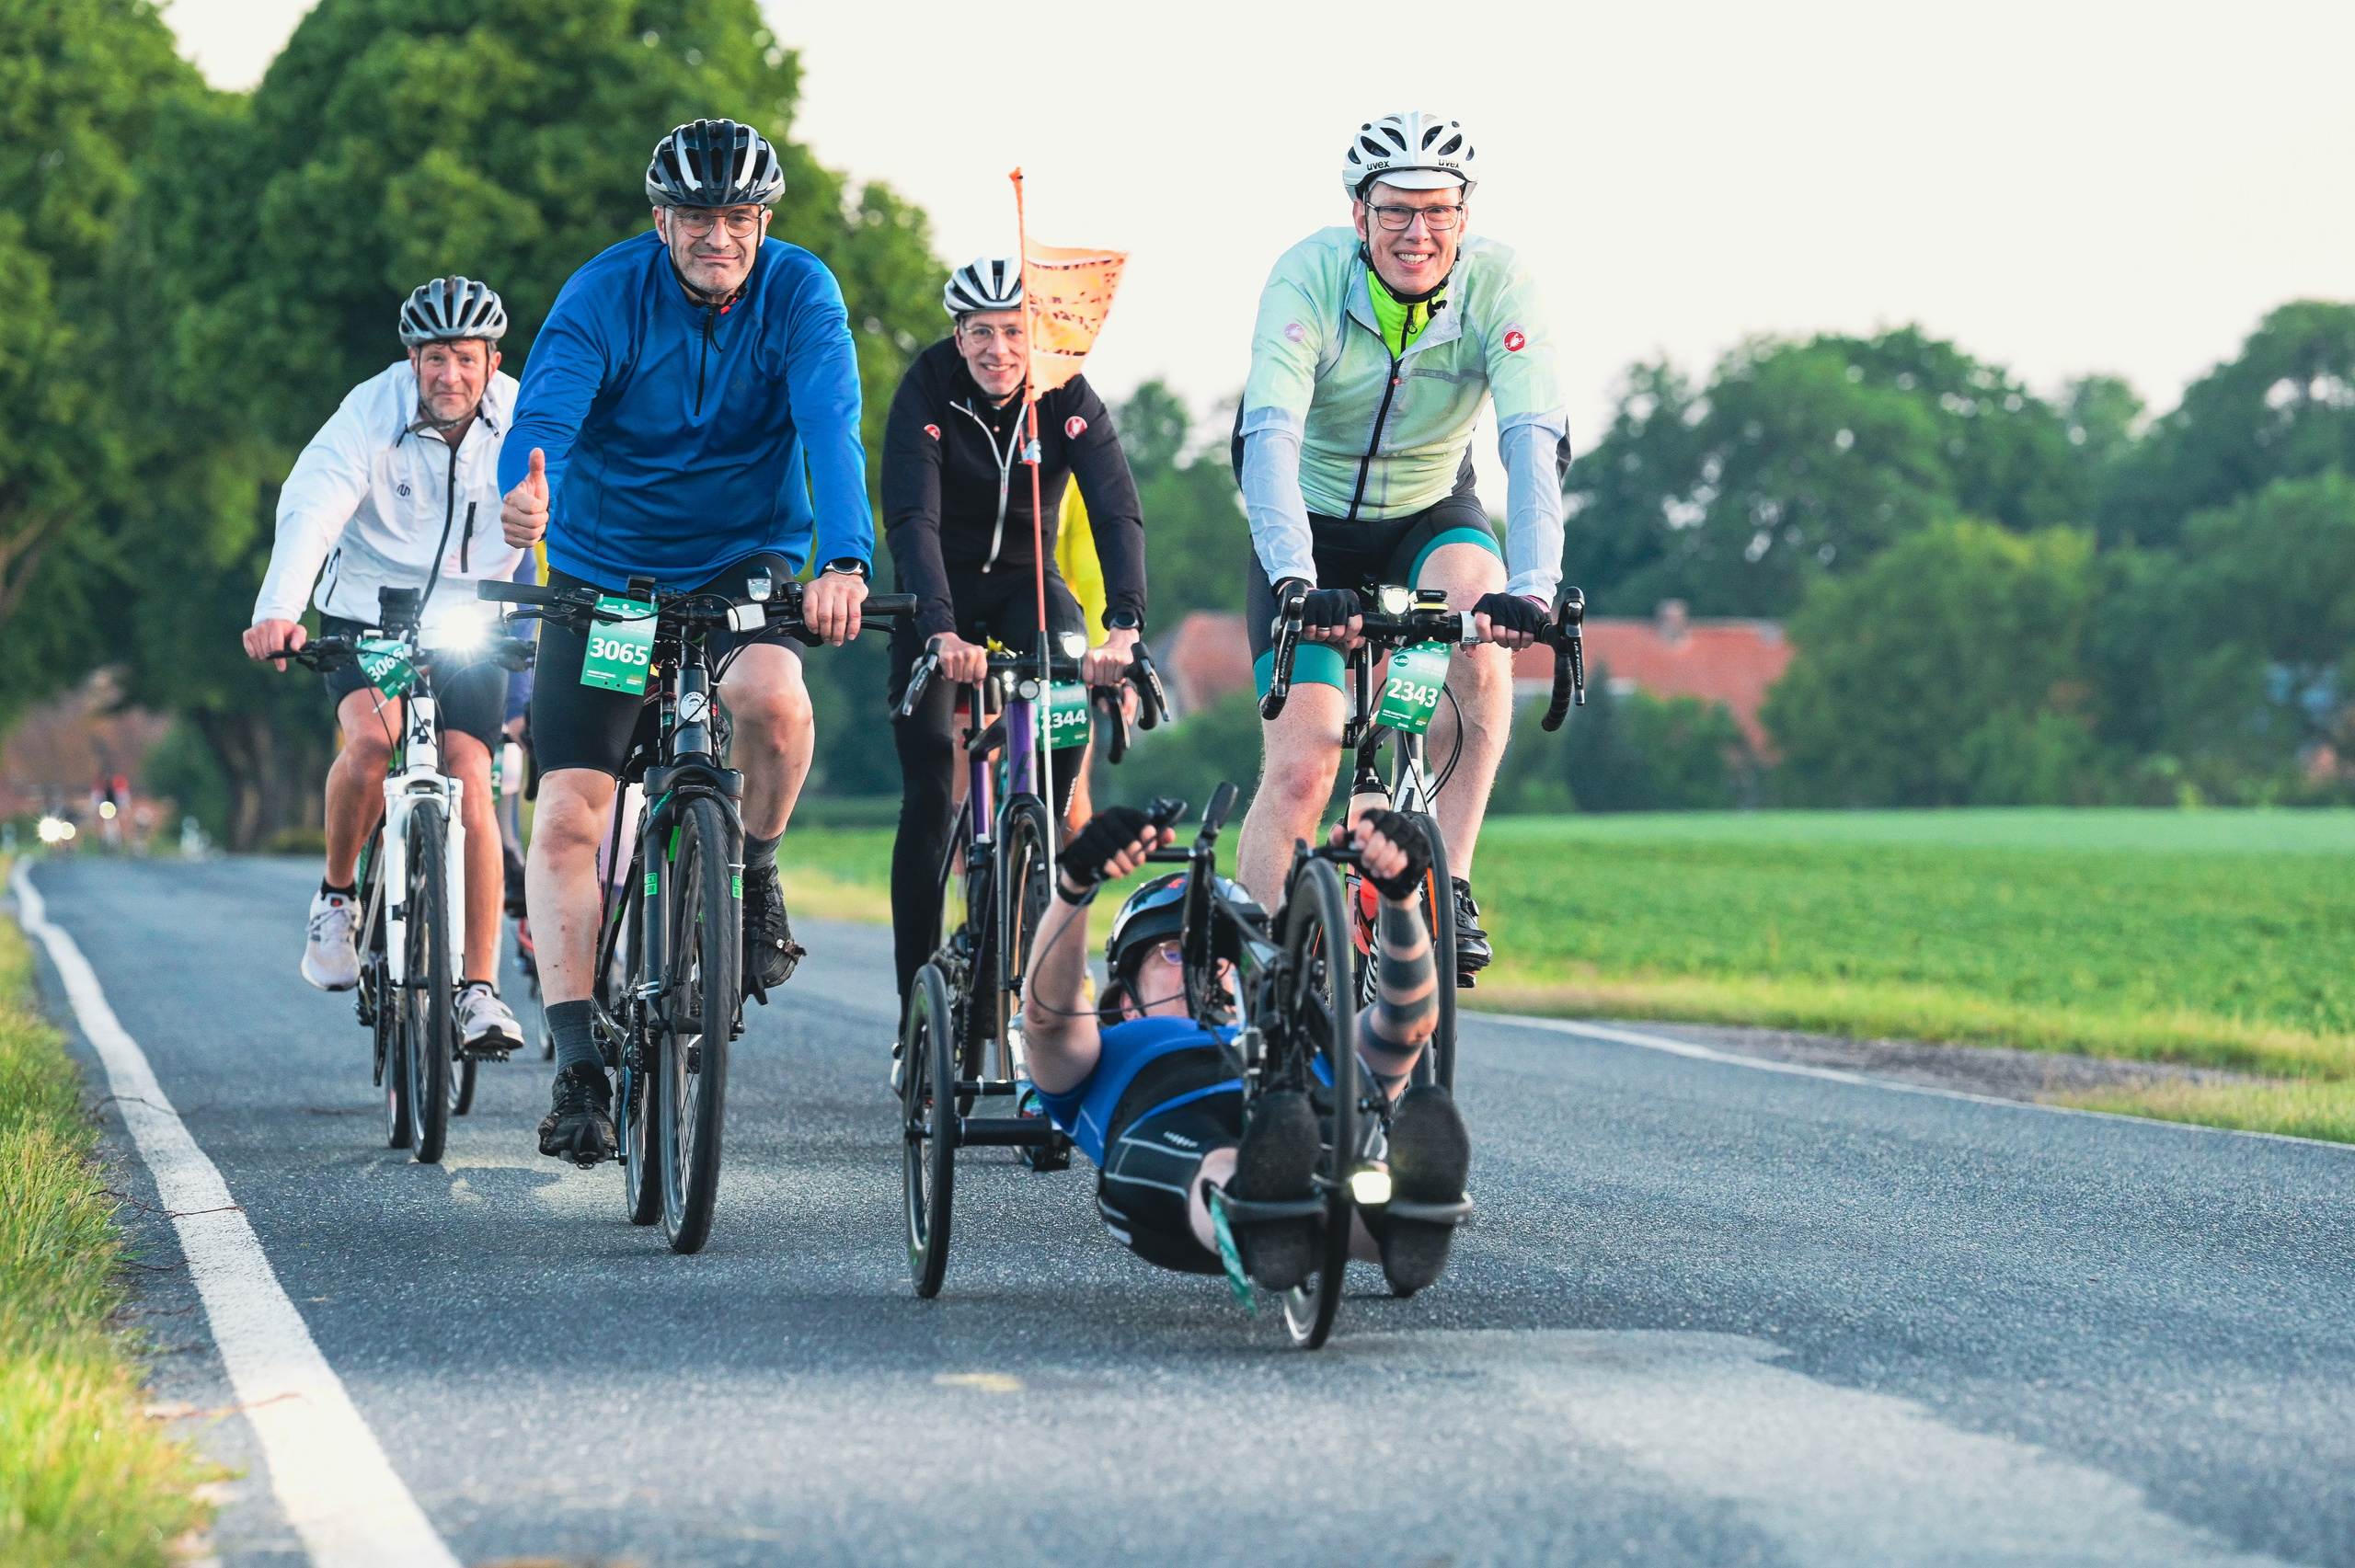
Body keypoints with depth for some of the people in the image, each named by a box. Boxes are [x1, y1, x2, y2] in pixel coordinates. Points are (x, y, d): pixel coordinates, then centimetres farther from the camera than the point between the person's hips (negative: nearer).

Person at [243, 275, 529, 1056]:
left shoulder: (522, 423, -13)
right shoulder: (370, 414, -17)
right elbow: (310, 508, -30)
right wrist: (279, 610, -46)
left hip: (470, 628, 1)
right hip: (367, 614, -1)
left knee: (469, 779, -14)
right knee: (372, 735, -29)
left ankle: (480, 990, -10)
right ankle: (337, 895, -2)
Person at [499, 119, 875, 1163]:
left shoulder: (800, 293, -13)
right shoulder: (606, 293, -15)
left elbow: (830, 428, -27)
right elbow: (546, 410, -30)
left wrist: (845, 563, -45)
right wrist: (527, 495, -55)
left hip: (747, 559, 0)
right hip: (605, 569, 0)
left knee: (773, 696, -33)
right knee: (567, 817, -12)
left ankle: (752, 872, -3)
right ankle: (578, 1066, -9)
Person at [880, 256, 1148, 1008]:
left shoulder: (1068, 398, -17)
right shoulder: (926, 394, -21)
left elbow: (1117, 511, -26)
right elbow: (912, 518, -31)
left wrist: (1124, 624, -43)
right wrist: (941, 630, -47)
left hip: (1025, 580, 2)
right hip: (940, 588, -2)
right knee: (928, 788, -11)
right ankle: (917, 991, -5)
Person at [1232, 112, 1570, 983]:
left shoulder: (1499, 285, -22)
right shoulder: (1307, 279, -26)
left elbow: (1535, 441, -33)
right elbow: (1268, 438, -37)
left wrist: (1532, 586, -49)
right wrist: (1295, 581, -53)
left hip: (1430, 513, 1)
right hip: (1313, 524, -1)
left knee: (1483, 626, -33)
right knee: (1303, 763, -16)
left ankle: (1447, 883, -25)